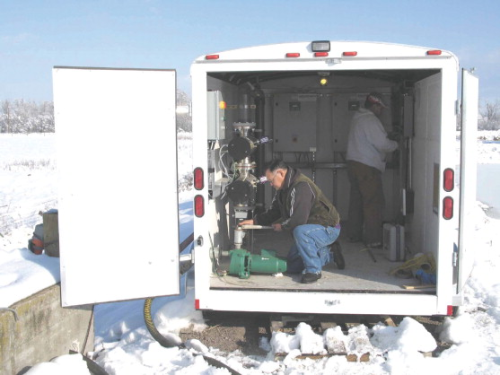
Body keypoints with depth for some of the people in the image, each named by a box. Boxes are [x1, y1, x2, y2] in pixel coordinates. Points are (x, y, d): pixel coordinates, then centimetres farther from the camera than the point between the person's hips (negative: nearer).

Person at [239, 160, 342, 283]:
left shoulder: (301, 187, -28)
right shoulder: (284, 189, 5)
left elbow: (299, 219, -34)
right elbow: (274, 212, 13)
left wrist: (282, 226, -16)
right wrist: (254, 221, 0)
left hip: (328, 228, -10)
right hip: (310, 228, 10)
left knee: (300, 231, -40)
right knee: (291, 266, 12)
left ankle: (313, 270, -22)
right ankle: (328, 255, 25)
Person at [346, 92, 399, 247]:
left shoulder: (357, 118, 16)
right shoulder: (371, 121, -14)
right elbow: (383, 144, -17)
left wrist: (388, 138, 16)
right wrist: (395, 144, 2)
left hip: (353, 163, 10)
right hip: (367, 166, -10)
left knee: (356, 199, 14)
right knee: (374, 203, -6)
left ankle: (354, 234, 21)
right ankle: (373, 239, -4)